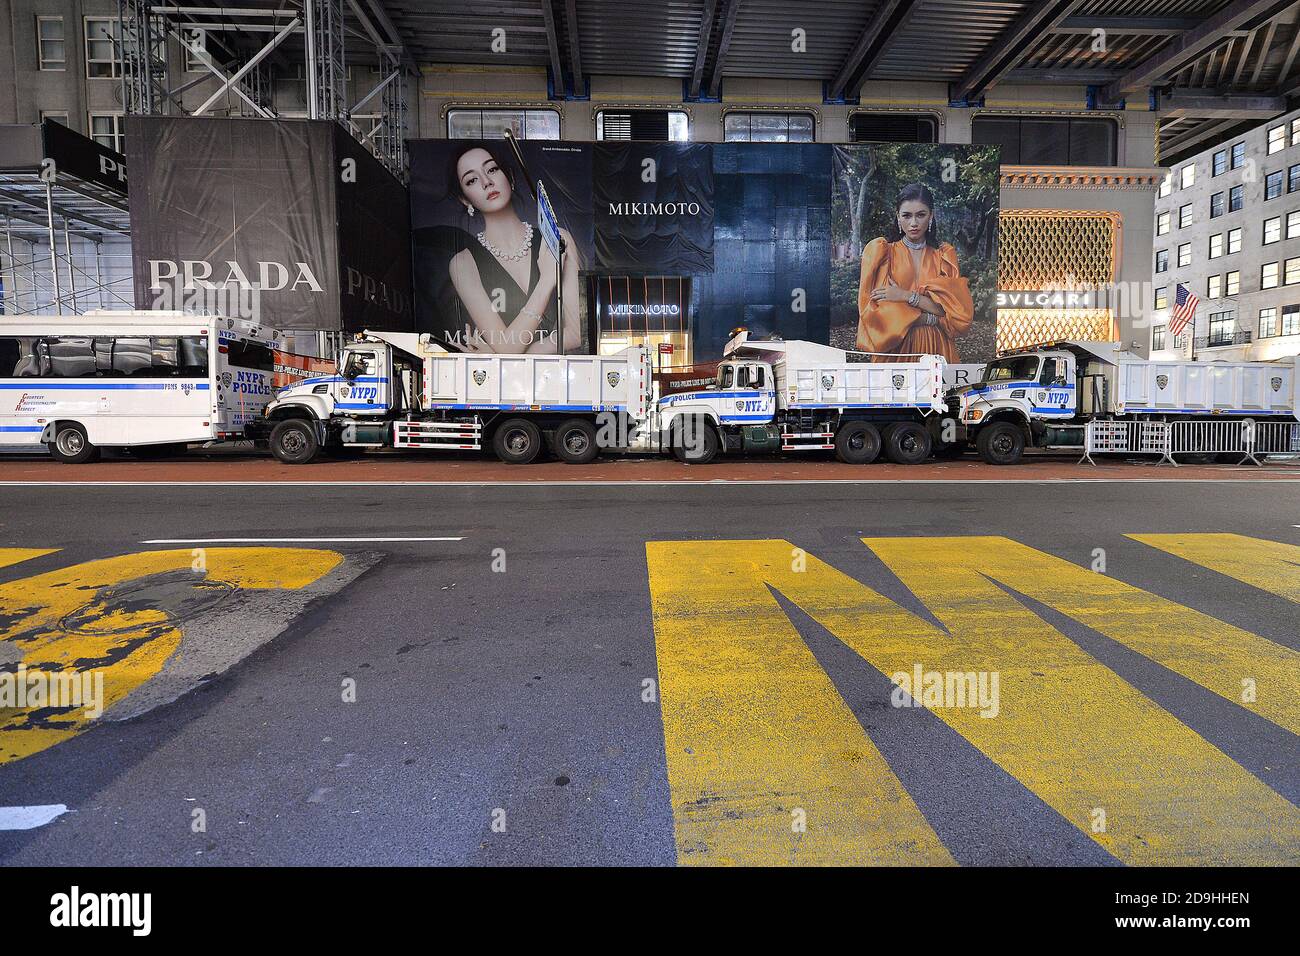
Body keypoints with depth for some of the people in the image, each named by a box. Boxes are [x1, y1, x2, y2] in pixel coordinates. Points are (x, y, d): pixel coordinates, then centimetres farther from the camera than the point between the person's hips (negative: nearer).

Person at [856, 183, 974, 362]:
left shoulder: (945, 254, 11)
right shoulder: (879, 251, 4)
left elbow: (959, 311, -1)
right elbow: (873, 312, -5)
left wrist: (907, 296, -11)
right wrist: (932, 317, -7)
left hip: (938, 350, 2)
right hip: (893, 351, -1)